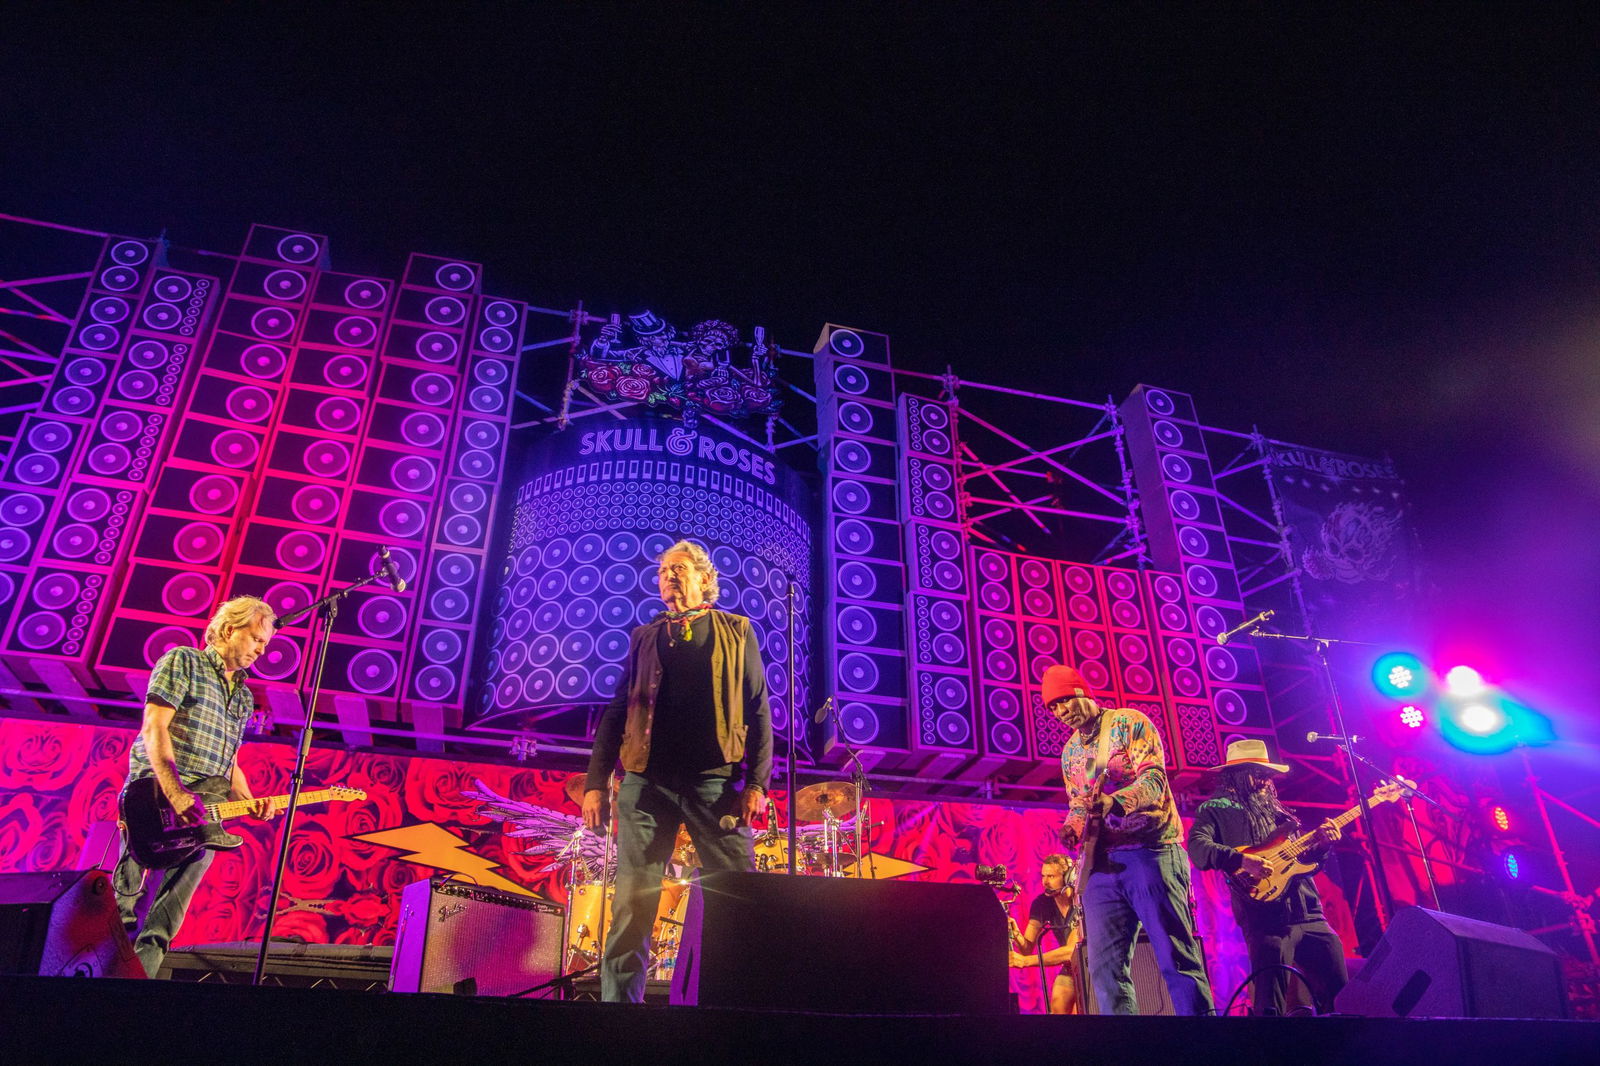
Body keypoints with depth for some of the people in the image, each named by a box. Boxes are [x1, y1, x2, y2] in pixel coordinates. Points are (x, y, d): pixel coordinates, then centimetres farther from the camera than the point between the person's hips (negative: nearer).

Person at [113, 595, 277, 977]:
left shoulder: (243, 697, 21)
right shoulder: (182, 662, 1)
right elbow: (154, 729, -11)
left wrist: (248, 801, 3)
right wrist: (176, 794, -21)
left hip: (201, 815, 6)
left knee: (163, 921, 2)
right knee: (126, 909, -4)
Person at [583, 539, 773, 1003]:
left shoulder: (737, 632, 12)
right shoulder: (644, 638, 18)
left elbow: (758, 711, 6)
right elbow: (616, 712, 14)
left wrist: (756, 781, -5)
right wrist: (595, 782, 4)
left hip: (715, 781, -2)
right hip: (646, 781, 2)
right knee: (632, 903, 0)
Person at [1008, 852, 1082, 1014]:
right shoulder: (1042, 903, -12)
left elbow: (1072, 950, -38)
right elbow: (1028, 948, -14)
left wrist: (1025, 961, -45)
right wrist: (1015, 935, -38)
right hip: (1070, 968, 4)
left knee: (1078, 1011, -21)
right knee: (1057, 1009, -14)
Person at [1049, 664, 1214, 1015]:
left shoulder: (1129, 723, 0)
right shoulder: (1070, 752, 19)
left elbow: (1154, 779, -13)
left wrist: (1113, 802, -32)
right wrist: (1072, 827, -1)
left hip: (1150, 851, -6)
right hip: (1101, 862, 6)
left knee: (1176, 959, -8)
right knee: (1105, 969, -1)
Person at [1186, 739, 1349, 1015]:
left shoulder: (1276, 810, 24)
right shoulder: (1217, 809, 3)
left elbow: (1305, 860, 26)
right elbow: (1197, 847, -16)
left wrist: (1321, 844, 6)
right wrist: (1241, 859, -28)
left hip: (1310, 916, 7)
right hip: (1266, 920, -7)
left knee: (1340, 991, 8)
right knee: (1271, 1001, -13)